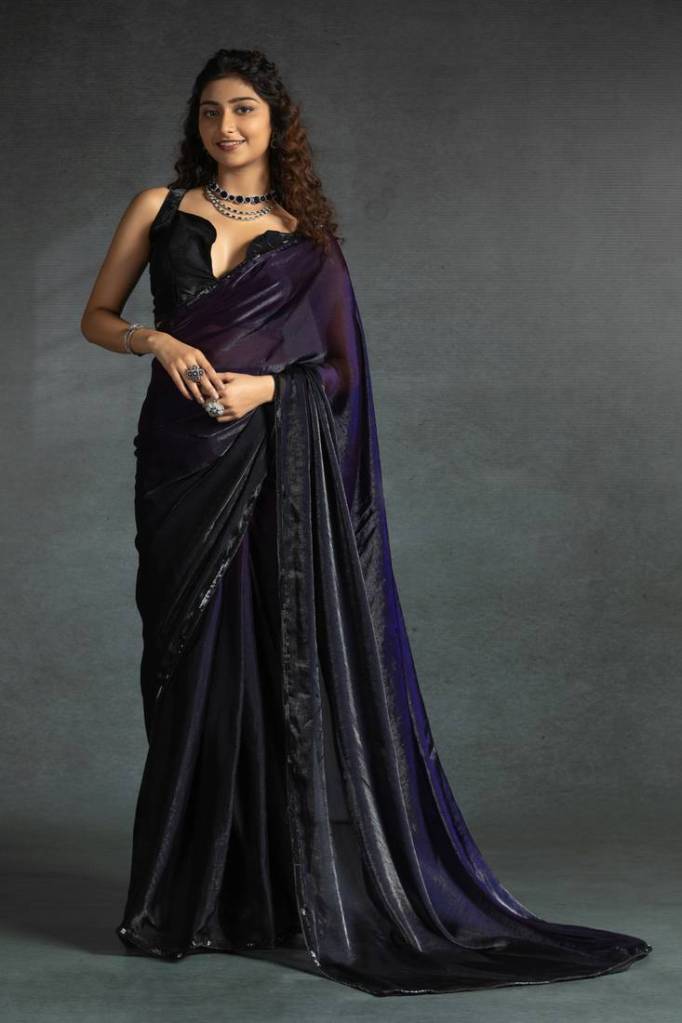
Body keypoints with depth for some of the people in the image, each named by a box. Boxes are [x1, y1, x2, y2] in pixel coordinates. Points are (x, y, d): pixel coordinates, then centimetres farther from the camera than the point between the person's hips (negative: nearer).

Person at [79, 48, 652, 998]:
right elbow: (97, 317, 11)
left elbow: (336, 362, 8)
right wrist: (158, 341, -10)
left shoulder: (305, 237, 11)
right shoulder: (160, 206, 12)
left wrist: (265, 386, -11)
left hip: (281, 464, 0)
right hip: (185, 457, 0)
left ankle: (301, 883, 5)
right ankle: (189, 897, 10)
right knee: (197, 668, 1)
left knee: (290, 662, -4)